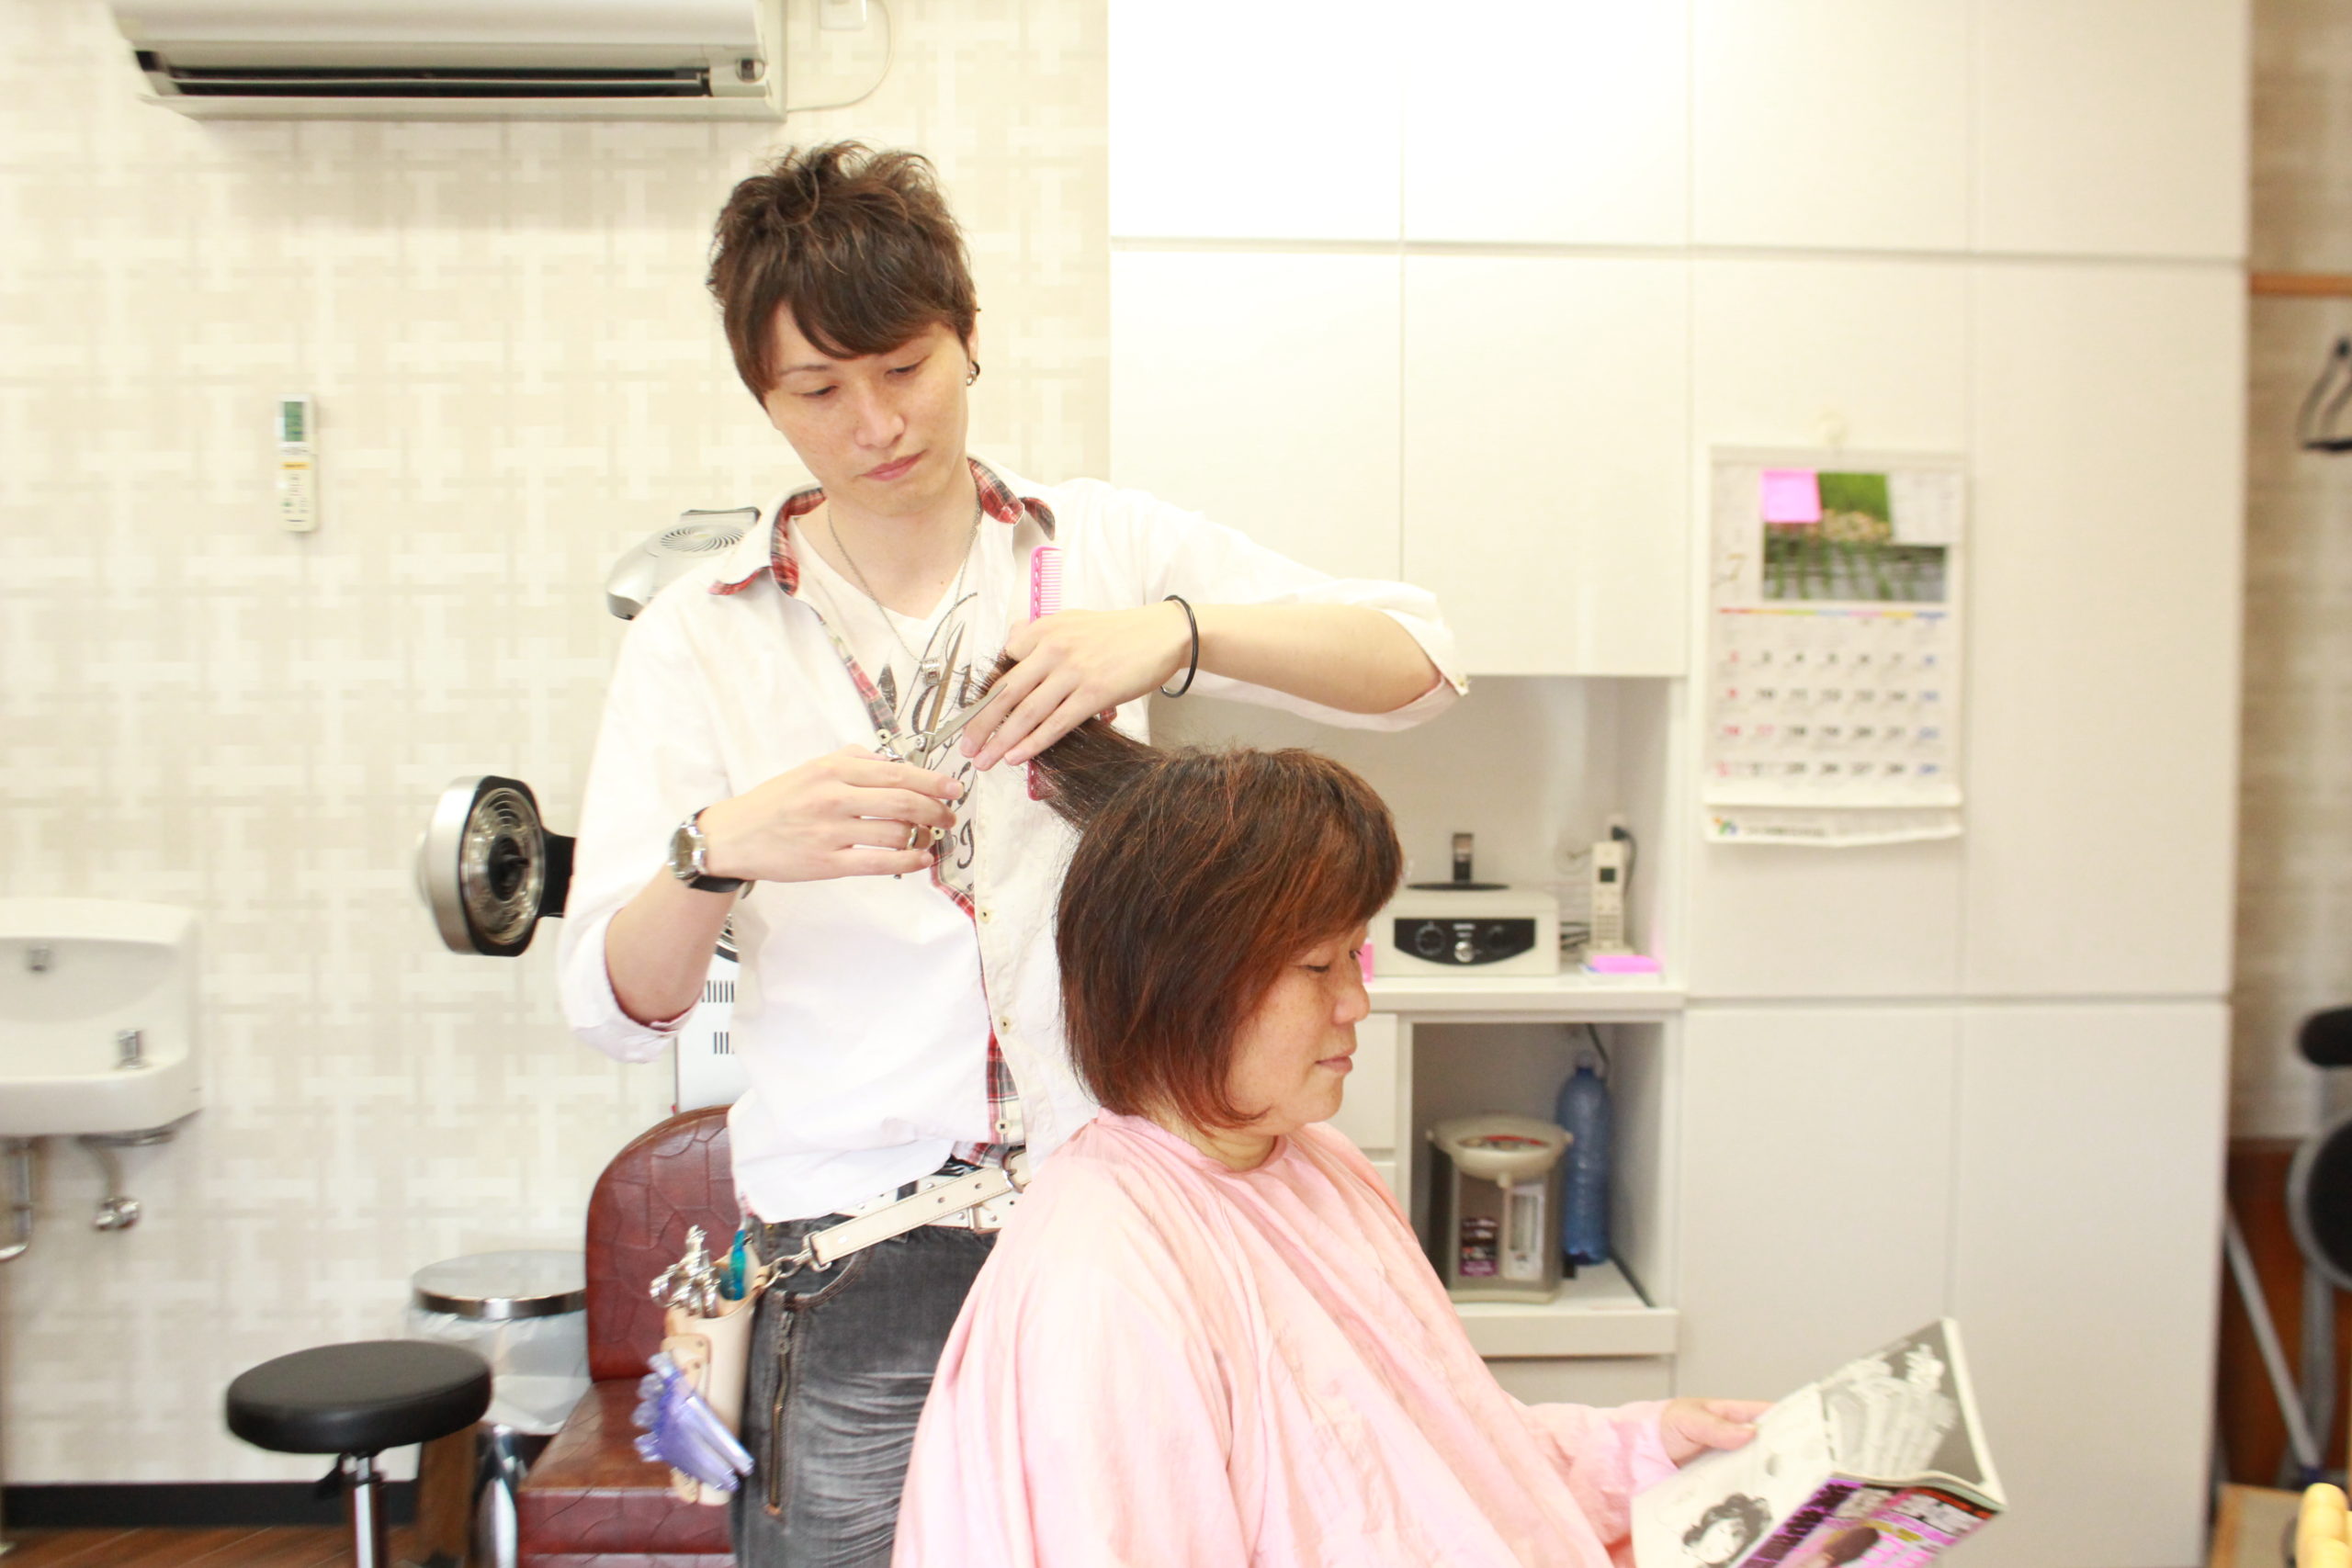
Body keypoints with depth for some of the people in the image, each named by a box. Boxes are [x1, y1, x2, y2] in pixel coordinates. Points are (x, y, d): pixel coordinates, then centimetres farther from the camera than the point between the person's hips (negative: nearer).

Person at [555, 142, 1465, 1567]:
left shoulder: (1102, 545, 3)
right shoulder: (700, 635, 3)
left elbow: (1418, 662, -7)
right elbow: (615, 1004, -5)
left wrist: (1174, 632, -23)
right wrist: (721, 848, -26)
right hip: (859, 1273, 0)